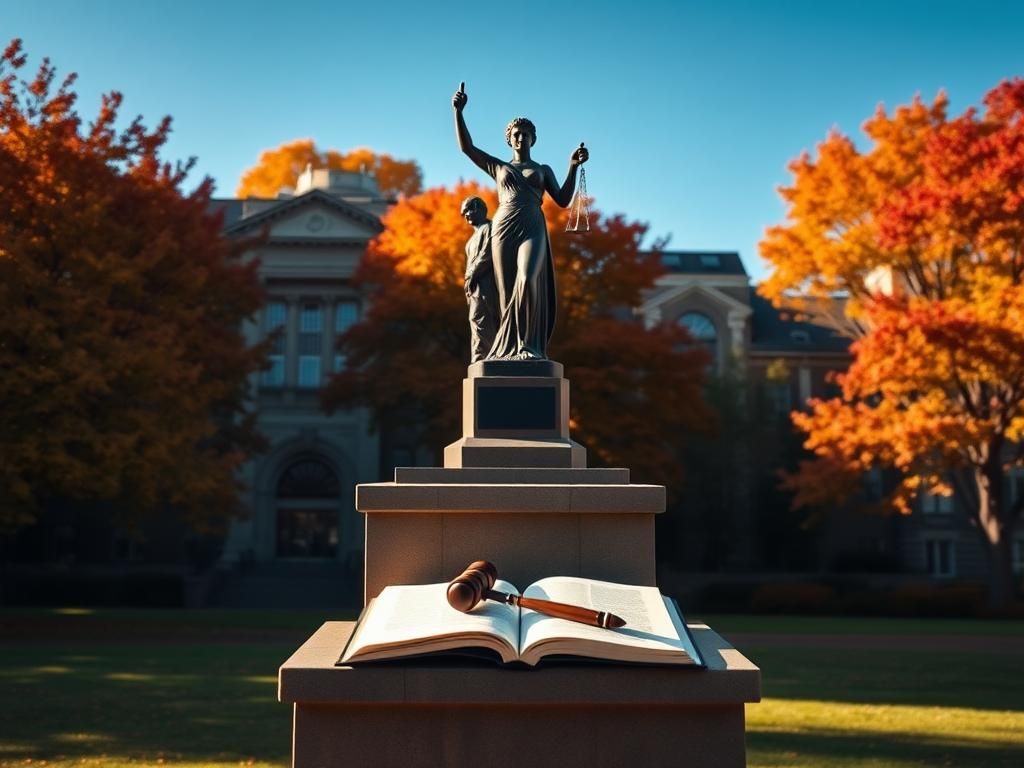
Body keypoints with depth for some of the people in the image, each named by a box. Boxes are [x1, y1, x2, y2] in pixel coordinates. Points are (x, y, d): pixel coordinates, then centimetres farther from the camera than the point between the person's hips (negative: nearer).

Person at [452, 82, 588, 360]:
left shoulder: (543, 169, 22)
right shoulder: (498, 167, 22)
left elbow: (563, 200, 10)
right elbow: (466, 147, 12)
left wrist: (573, 166, 0)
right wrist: (458, 112, 2)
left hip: (532, 231, -2)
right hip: (503, 230, 2)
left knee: (527, 281, -27)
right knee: (508, 292, -6)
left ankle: (528, 345, -26)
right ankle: (510, 347, -5)